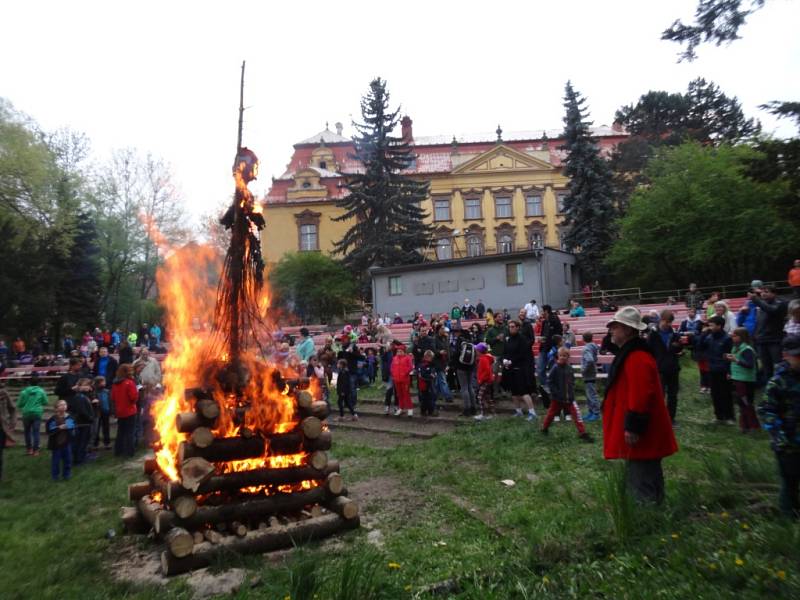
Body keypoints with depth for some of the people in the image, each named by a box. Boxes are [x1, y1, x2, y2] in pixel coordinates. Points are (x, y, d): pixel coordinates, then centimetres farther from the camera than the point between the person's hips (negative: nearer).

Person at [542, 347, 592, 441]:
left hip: (569, 397, 3)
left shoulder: (569, 368, 0)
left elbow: (572, 381, 13)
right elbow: (550, 381, -12)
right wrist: (556, 393, -17)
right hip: (557, 398, -3)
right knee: (552, 413, 13)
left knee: (576, 413, -6)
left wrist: (571, 391, 0)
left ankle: (582, 433, -2)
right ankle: (544, 428, 36)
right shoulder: (555, 368, -14)